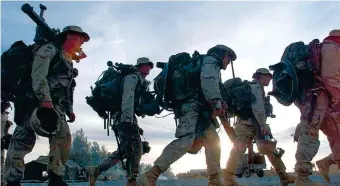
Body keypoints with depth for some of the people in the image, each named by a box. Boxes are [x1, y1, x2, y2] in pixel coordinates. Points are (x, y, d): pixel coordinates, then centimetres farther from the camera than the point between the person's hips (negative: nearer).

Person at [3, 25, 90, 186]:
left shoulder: (69, 62, 25)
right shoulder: (50, 49, -1)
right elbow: (38, 76, -15)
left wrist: (69, 110, 20)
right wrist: (45, 100, -25)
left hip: (55, 106, 8)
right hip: (35, 102, -8)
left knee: (63, 137, -6)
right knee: (23, 140, -9)